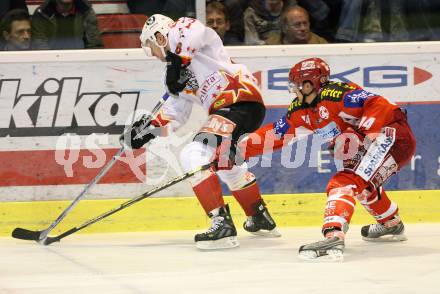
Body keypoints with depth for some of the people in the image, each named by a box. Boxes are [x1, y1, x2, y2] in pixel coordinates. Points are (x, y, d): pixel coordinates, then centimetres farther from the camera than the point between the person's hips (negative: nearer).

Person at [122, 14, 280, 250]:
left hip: (242, 102, -11)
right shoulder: (177, 71, 27)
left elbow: (193, 30, -25)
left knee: (194, 155, -19)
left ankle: (222, 225, -24)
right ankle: (261, 219, 46)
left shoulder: (182, 31, 1)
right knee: (224, 162, 33)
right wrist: (148, 131, 19)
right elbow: (175, 111, 27)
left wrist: (175, 61, -21)